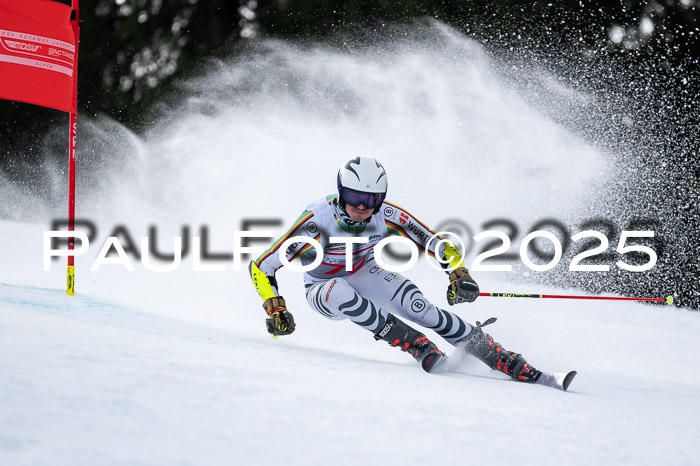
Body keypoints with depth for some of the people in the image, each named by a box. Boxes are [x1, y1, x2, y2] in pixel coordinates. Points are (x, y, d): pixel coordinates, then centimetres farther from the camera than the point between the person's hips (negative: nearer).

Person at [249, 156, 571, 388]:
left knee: (418, 306, -24)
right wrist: (276, 311, -31)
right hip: (323, 289, -2)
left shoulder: (387, 216, -23)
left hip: (365, 275, 2)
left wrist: (458, 275, -30)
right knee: (346, 295, -39)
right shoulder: (317, 220, -33)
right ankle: (421, 349, -30)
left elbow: (440, 246, -14)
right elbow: (261, 267, -25)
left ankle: (516, 367, -23)